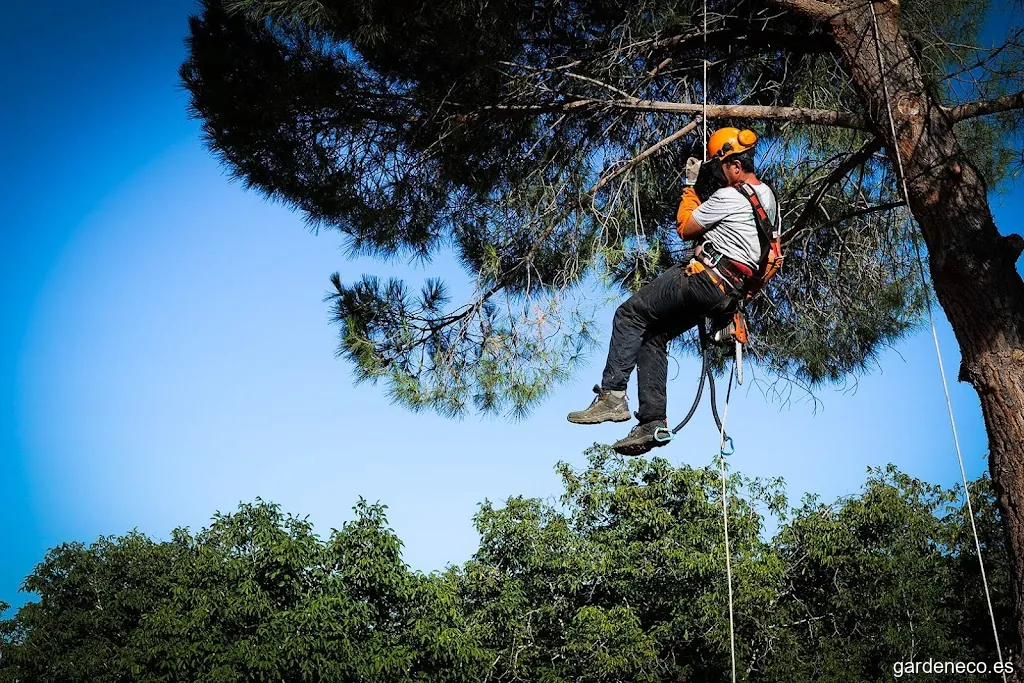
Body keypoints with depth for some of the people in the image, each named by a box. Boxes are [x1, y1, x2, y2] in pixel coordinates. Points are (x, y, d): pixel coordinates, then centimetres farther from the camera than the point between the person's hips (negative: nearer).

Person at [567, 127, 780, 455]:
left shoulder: (730, 196, -13)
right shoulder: (766, 195, 16)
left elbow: (685, 228, -3)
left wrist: (691, 185, 8)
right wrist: (705, 184, 20)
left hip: (705, 278, -10)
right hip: (728, 292, 10)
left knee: (630, 315, -6)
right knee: (653, 336, 12)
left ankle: (612, 396, -13)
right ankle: (653, 421, 5)